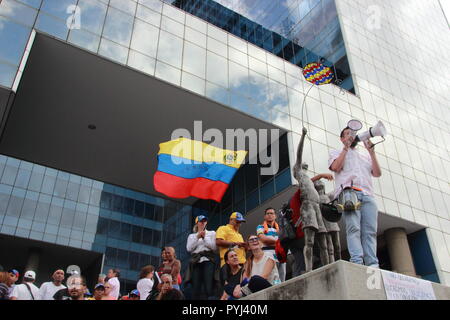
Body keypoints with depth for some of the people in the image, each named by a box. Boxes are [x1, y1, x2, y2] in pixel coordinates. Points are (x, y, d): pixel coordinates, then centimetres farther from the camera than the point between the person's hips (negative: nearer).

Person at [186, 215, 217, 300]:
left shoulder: (212, 233, 19)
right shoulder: (192, 236, 22)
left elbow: (214, 247, 4)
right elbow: (189, 248, 5)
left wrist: (204, 237, -1)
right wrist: (197, 237, 0)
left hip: (208, 261, -1)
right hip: (196, 262, 2)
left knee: (209, 288, -17)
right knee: (196, 288, -7)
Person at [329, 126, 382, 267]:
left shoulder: (365, 156, 33)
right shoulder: (337, 153, 23)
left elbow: (377, 173, 17)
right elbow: (335, 167, 0)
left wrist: (371, 151, 12)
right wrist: (346, 148, 5)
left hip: (367, 195, 4)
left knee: (370, 231, -10)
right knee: (353, 228, -19)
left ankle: (373, 265, -16)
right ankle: (357, 263, -28)